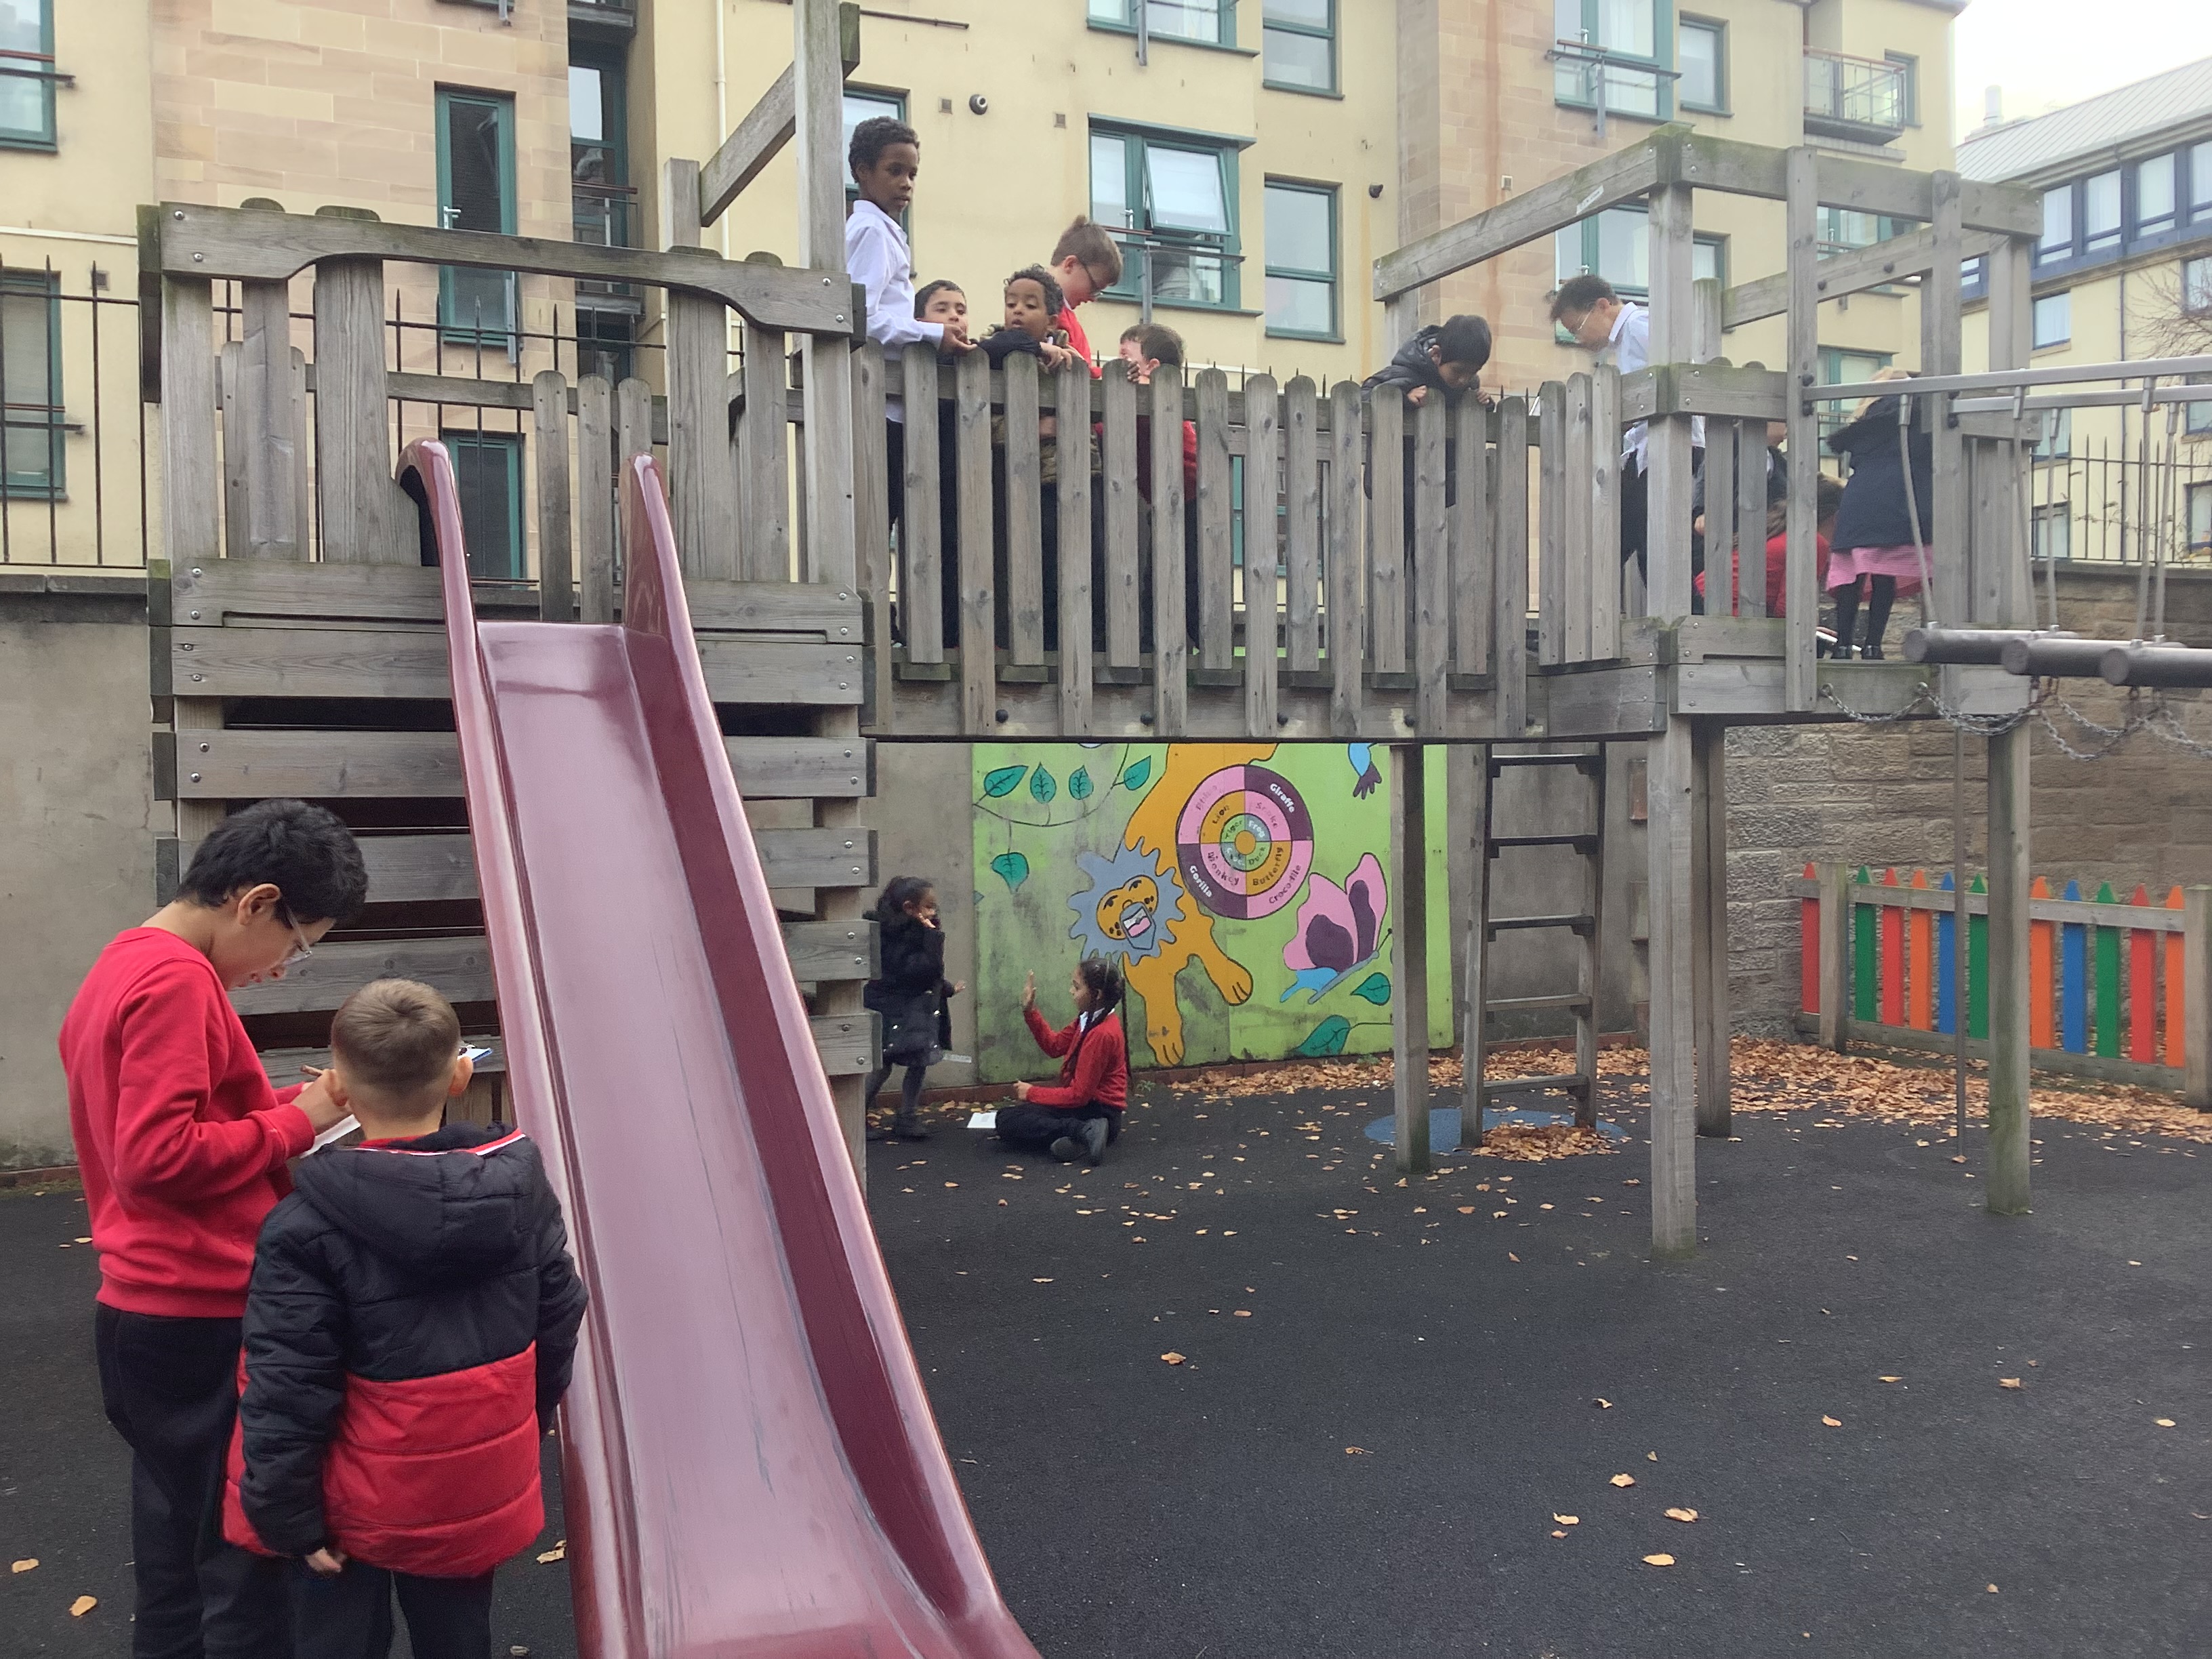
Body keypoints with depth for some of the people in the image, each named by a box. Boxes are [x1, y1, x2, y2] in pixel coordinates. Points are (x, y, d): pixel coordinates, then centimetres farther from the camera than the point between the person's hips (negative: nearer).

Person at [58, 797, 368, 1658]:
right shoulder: (177, 980, -18)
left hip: (145, 1311, 10)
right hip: (203, 1319, -10)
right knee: (243, 1561, 0)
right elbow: (159, 1155, -24)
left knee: (179, 1552, 19)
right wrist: (298, 1119, -14)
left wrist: (279, 1105, 7)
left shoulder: (118, 967, 13)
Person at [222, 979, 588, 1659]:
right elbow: (559, 1323, 1)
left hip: (356, 1504, -3)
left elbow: (287, 1389, -18)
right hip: (484, 1492, 4)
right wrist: (528, 1425, 15)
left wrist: (287, 1514, -8)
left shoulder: (305, 1230, -21)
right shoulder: (523, 1187, -8)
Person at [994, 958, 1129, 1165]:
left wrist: (1032, 1093, -9)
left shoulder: (1101, 1034, -24)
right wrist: (1030, 1011, 6)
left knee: (1007, 1122, -14)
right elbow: (1054, 1045, 16)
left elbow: (1078, 1095, -21)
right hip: (1086, 1102, 10)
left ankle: (1085, 1132, -21)